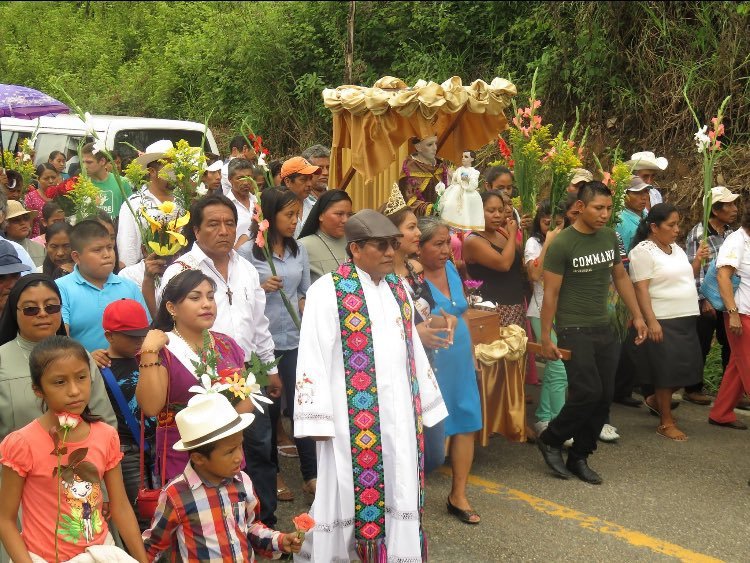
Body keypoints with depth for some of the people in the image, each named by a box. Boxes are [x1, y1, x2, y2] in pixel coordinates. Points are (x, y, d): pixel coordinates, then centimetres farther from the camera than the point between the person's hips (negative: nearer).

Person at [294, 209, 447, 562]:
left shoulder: (397, 289, 11)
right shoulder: (328, 291, -8)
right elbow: (313, 355, -11)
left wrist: (424, 404, 16)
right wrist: (317, 419, -15)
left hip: (399, 415, 6)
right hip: (353, 419, -6)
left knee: (399, 491, 9)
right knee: (348, 493, 2)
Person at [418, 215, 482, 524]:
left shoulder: (451, 269, 7)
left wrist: (471, 352, 17)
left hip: (460, 362, 7)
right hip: (428, 364, -7)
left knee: (466, 424, 9)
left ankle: (458, 496, 22)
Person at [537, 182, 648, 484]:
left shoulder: (609, 236, 5)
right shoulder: (562, 244, -13)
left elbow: (621, 277, 17)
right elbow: (551, 293, -11)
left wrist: (637, 316, 13)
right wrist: (546, 338, -10)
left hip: (604, 329, 6)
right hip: (574, 331, -6)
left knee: (604, 397, 6)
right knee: (588, 392, -13)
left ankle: (578, 458, 19)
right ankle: (550, 440, 11)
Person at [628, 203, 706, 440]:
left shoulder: (676, 248, 13)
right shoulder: (643, 251, -12)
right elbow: (641, 289, -17)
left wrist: (697, 261, 4)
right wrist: (651, 321, -23)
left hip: (685, 319, 8)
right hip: (662, 321, -8)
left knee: (688, 368, 10)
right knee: (667, 370, 0)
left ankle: (656, 400, 32)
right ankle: (666, 423, 13)